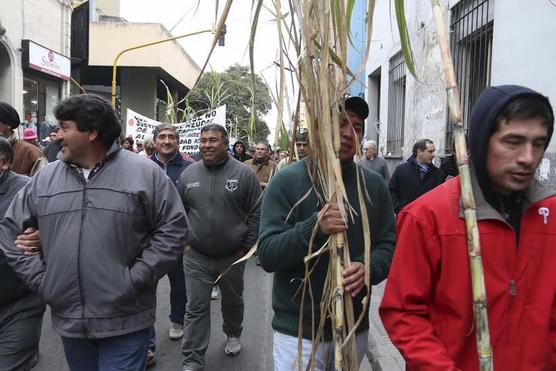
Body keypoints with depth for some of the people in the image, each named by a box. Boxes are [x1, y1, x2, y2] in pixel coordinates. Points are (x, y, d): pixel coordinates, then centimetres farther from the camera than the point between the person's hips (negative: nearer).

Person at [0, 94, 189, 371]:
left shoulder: (144, 172, -8)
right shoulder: (44, 179, 5)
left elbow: (173, 229, -8)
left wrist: (135, 280, -13)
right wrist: (40, 278, 2)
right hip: (68, 320, 5)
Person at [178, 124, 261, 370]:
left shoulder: (244, 173, -9)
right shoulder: (188, 174, 0)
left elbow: (256, 213, -6)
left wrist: (246, 246, -7)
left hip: (233, 256, -1)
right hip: (196, 257, 1)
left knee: (233, 302, 20)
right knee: (196, 308, 4)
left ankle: (233, 335, 47)